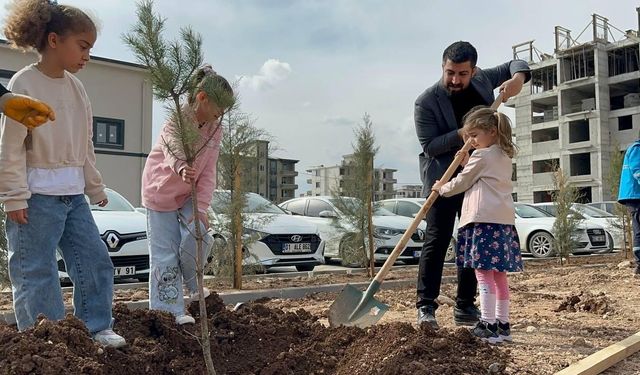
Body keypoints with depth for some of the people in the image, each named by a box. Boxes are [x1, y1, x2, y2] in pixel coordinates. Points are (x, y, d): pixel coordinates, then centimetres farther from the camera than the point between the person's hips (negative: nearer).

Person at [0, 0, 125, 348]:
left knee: (96, 260, 7)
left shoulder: (76, 87, 10)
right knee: (36, 271, 2)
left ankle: (96, 328, 20)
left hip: (73, 195, 7)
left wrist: (96, 188, 18)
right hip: (38, 196, -7)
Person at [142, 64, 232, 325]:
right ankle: (168, 312, 7)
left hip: (189, 195, 5)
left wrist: (201, 207, -19)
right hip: (161, 193, -4)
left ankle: (194, 286, 14)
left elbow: (208, 171, -8)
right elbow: (172, 150, -42)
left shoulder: (215, 129, -4)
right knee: (164, 254, -3)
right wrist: (182, 168, -66)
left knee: (196, 239, -14)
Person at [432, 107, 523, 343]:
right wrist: (468, 163, 23)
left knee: (483, 273, -9)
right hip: (504, 221, 9)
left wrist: (441, 188, 18)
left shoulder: (481, 156, -6)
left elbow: (461, 183, 2)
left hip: (484, 220, -9)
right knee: (499, 275, 11)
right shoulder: (504, 157, 20)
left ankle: (488, 325, -10)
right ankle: (503, 324, 17)